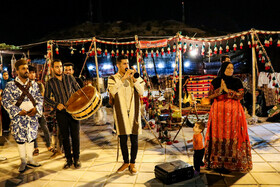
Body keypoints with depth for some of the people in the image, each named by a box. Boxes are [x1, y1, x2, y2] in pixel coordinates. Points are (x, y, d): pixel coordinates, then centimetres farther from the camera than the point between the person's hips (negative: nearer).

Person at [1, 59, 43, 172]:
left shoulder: (34, 85, 8)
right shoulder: (10, 85, -3)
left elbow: (40, 98, 10)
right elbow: (5, 101, -6)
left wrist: (36, 109, -9)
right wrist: (19, 111, -14)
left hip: (33, 116, 3)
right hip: (18, 118, -3)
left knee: (31, 137, 10)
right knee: (20, 138, 5)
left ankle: (30, 159, 26)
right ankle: (23, 161, 20)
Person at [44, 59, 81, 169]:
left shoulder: (69, 78, 5)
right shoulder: (50, 83, 3)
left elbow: (78, 90, 11)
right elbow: (46, 98, 4)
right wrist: (56, 105, -12)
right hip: (61, 113, 0)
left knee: (75, 135, 2)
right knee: (65, 137, 7)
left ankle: (76, 159, 15)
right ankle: (68, 159, 20)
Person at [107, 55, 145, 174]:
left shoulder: (135, 77, 7)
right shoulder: (113, 79, 3)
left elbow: (141, 92, -6)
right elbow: (112, 91, -18)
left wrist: (133, 78, -15)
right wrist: (124, 77, -22)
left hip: (133, 112, 1)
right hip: (121, 114, 0)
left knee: (134, 139, 5)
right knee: (123, 139, 9)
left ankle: (132, 163, 22)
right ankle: (126, 162, 27)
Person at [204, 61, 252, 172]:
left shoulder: (237, 81, 6)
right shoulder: (215, 81, 7)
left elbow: (241, 96, -5)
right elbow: (209, 96, 0)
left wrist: (227, 90, -13)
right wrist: (220, 89, -14)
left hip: (233, 112, 0)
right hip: (218, 112, 0)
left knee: (232, 135, -3)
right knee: (218, 135, 0)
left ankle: (232, 162, 9)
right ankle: (217, 162, 11)